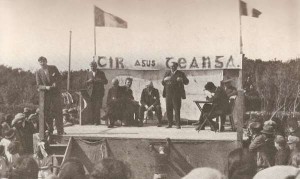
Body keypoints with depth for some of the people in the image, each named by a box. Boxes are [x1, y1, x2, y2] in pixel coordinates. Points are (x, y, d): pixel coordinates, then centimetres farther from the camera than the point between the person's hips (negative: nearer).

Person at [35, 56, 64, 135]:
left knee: (58, 112, -1)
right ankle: (49, 130, 11)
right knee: (47, 113, 0)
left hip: (56, 93, 0)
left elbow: (59, 77, 9)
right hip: (46, 95, 0)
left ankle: (60, 131, 5)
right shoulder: (38, 72, 3)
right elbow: (39, 85, -1)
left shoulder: (53, 68, 4)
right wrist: (46, 87, -20)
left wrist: (56, 83, -11)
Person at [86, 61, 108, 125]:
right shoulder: (89, 73, 14)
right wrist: (89, 81, -6)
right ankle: (92, 120, 1)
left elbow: (106, 81, 5)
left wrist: (100, 80, -15)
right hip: (91, 93, 2)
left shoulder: (101, 73, 6)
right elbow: (86, 83, 17)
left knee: (97, 107, -9)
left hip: (99, 92, -2)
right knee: (92, 107, -4)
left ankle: (97, 121, -6)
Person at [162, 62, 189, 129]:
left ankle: (178, 124, -5)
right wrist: (165, 79, -8)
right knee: (168, 109, 2)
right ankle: (169, 124, 10)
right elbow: (163, 83, 14)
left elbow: (187, 82, 1)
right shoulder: (167, 73, 16)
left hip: (176, 95, -4)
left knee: (177, 109, -8)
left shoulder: (181, 74, 5)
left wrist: (182, 79, -19)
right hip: (168, 94, 4)